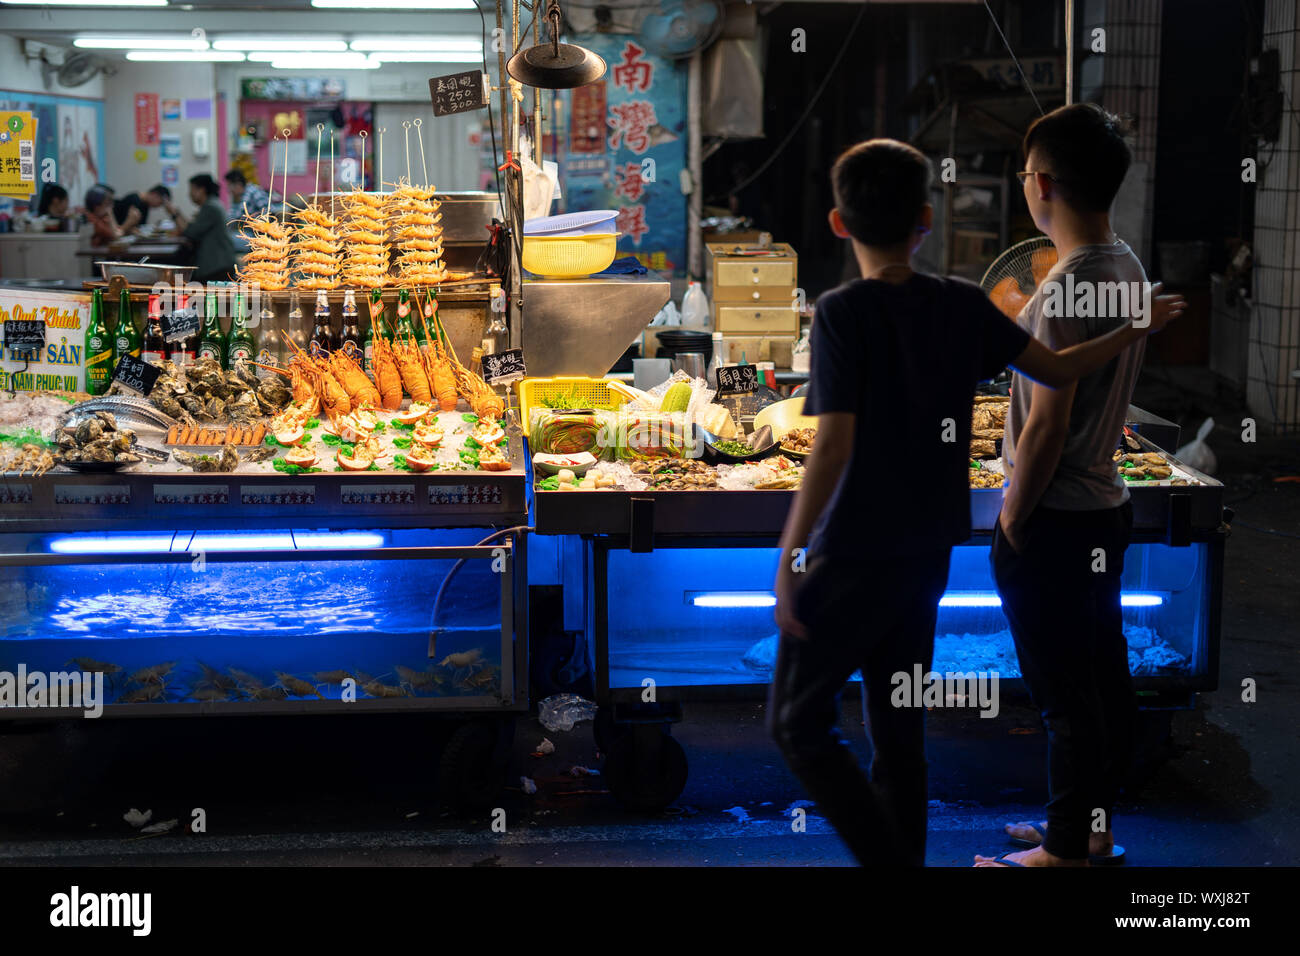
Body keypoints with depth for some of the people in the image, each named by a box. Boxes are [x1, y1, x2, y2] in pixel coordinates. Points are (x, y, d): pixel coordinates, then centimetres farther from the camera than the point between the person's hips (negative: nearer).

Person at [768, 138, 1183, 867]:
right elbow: (1057, 370, 8)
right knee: (899, 730, 15)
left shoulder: (843, 312, -14)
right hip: (929, 555, 6)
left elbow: (834, 446, -21)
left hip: (853, 555, -6)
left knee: (800, 722, 6)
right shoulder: (964, 305, 1)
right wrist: (1136, 328, 25)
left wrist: (788, 557, -17)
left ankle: (893, 860, -3)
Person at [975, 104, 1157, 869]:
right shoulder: (1127, 268, 6)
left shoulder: (1067, 288, -23)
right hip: (1106, 505, 9)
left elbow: (1047, 426, -22)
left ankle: (1066, 851, 14)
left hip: (1055, 521, -9)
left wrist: (1012, 521, -13)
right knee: (1104, 677, 18)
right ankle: (1093, 826, 32)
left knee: (1066, 691, 2)